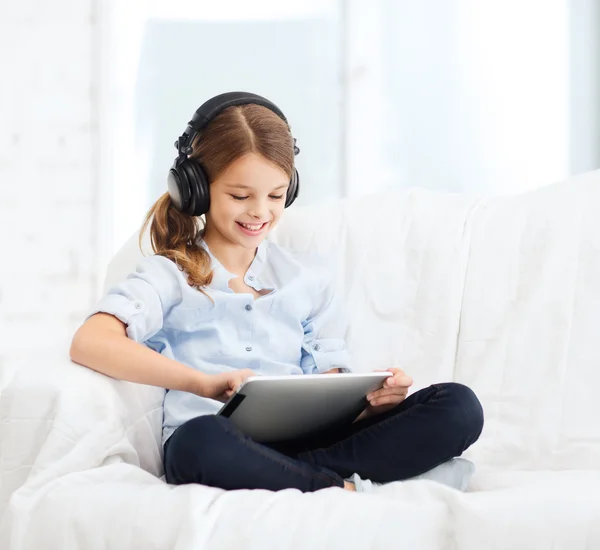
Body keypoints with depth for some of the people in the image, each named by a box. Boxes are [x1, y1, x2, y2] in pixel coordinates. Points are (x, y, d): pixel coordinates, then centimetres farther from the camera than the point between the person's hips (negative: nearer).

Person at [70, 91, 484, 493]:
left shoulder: (309, 281, 24)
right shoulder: (171, 274, 11)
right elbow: (90, 342, -10)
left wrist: (371, 397, -8)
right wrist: (203, 382, -24)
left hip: (302, 441, 5)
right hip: (218, 447, -4)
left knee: (458, 406, -17)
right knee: (201, 438, -43)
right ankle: (348, 489, -26)